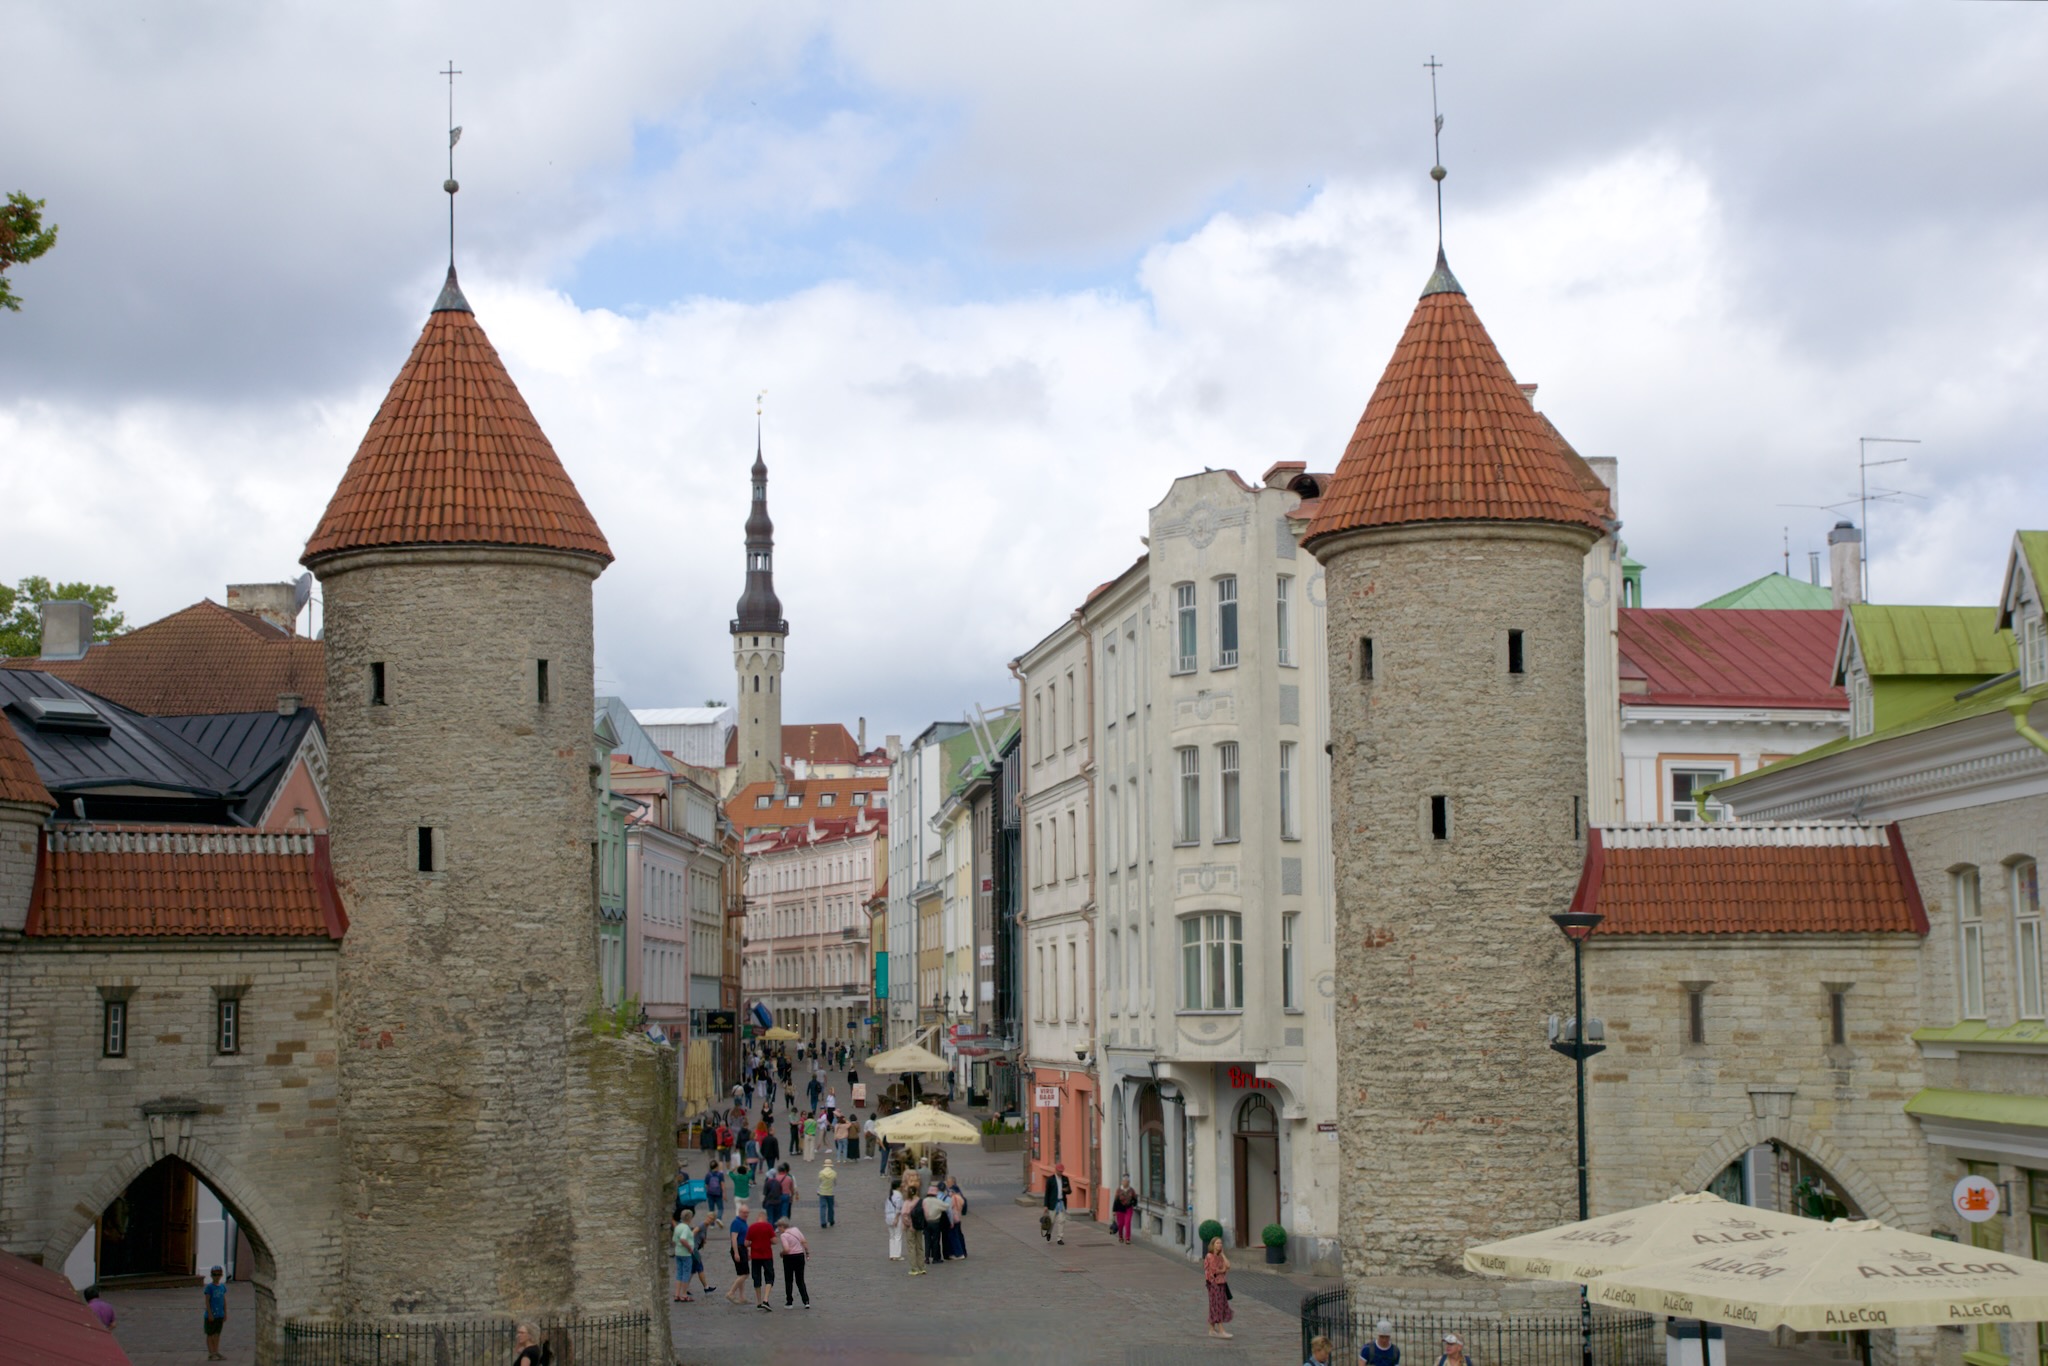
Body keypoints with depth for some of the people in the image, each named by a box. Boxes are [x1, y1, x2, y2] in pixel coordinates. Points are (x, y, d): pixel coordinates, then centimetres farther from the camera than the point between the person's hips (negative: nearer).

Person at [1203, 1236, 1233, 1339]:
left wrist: (1222, 1253, 2)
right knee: (1217, 1307, -9)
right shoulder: (1210, 1256, -10)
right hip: (1214, 1283, -8)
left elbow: (1227, 1265, -2)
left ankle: (1212, 1330, 15)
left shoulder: (1220, 1256, 13)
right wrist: (1223, 1270, 0)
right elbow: (1214, 1271, -16)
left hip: (1221, 1283, 8)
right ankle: (1221, 1331, -12)